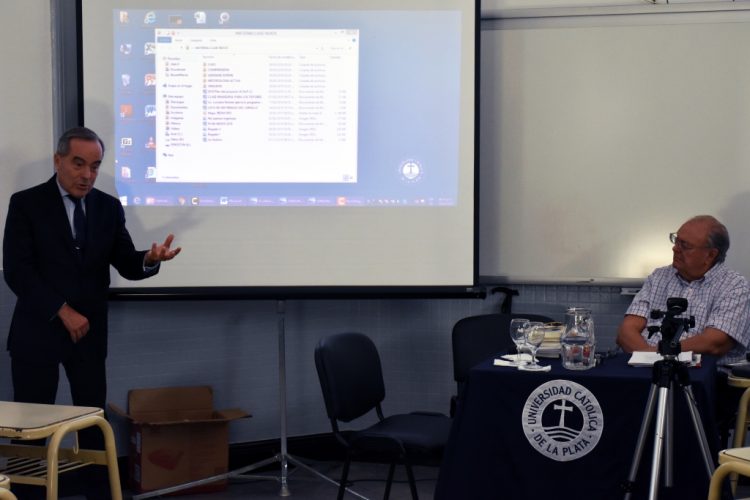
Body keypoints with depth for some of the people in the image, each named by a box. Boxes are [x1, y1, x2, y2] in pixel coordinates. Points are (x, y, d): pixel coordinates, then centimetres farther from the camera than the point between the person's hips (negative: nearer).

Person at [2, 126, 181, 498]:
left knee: (94, 420, 6)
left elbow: (127, 265, 1)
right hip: (37, 331, -3)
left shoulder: (109, 207, 6)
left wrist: (150, 259, -22)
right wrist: (63, 311, -17)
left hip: (89, 333, 3)